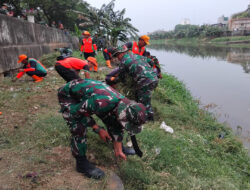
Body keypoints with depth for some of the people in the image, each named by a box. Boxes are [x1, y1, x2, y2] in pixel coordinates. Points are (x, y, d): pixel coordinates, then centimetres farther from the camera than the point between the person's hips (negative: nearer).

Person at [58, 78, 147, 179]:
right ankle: (81, 163, -3)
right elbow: (76, 111, -26)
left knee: (112, 122, 4)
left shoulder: (125, 105, -17)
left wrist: (118, 151, 5)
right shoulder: (102, 103, -44)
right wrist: (98, 129, -22)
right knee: (79, 129, -22)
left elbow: (117, 127, 0)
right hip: (67, 94, -6)